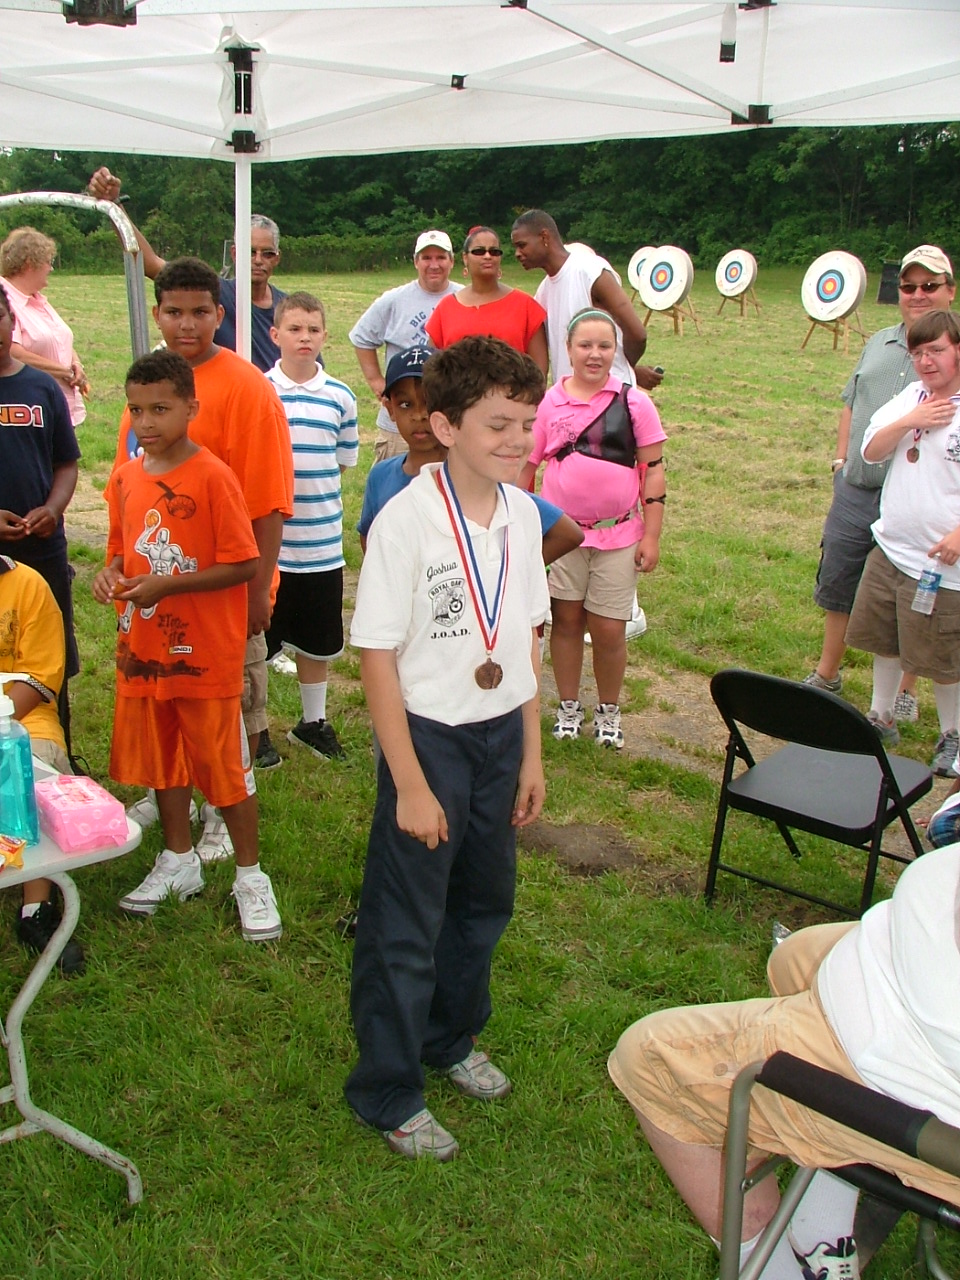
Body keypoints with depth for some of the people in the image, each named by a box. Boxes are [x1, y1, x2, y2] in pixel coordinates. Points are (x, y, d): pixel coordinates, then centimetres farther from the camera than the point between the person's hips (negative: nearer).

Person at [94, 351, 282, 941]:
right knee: (159, 759, 18)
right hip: (142, 650, 7)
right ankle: (179, 860, 37)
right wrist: (112, 573, -6)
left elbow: (243, 565, -16)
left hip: (206, 655, -6)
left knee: (226, 766, 4)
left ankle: (251, 875, 20)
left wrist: (164, 585, -21)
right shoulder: (126, 477, 4)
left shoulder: (214, 477, -15)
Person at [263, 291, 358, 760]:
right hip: (267, 542, -3)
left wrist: (317, 495, 0)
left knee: (317, 640, 16)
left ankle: (313, 721, 34)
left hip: (322, 543, 3)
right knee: (258, 640, 8)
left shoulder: (340, 397, 3)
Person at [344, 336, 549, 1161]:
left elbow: (525, 637, 8)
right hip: (430, 735, -6)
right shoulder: (407, 520, -18)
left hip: (502, 734, 7)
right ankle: (388, 1093, 26)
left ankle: (450, 1039, 45)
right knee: (405, 925, 6)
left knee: (484, 903, 21)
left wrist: (532, 753, 9)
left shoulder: (521, 513, 1)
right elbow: (377, 656, -17)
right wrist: (411, 784, -16)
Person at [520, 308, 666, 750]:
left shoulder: (633, 402, -2)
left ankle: (608, 711, 25)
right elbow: (525, 466, 7)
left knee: (609, 630, 2)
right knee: (566, 618, 9)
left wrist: (651, 535, -4)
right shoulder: (550, 403, 1)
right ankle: (568, 707, 27)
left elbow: (653, 469, -1)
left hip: (618, 533, -1)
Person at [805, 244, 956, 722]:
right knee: (837, 587, 14)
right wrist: (841, 457, 11)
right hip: (854, 491, 5)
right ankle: (827, 674, 32)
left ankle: (903, 691, 23)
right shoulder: (879, 343, 12)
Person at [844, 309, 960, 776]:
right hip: (890, 547, 6)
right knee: (882, 638, 18)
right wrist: (909, 422, -14)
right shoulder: (910, 397, 5)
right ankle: (882, 716, 37)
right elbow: (871, 451, 2)